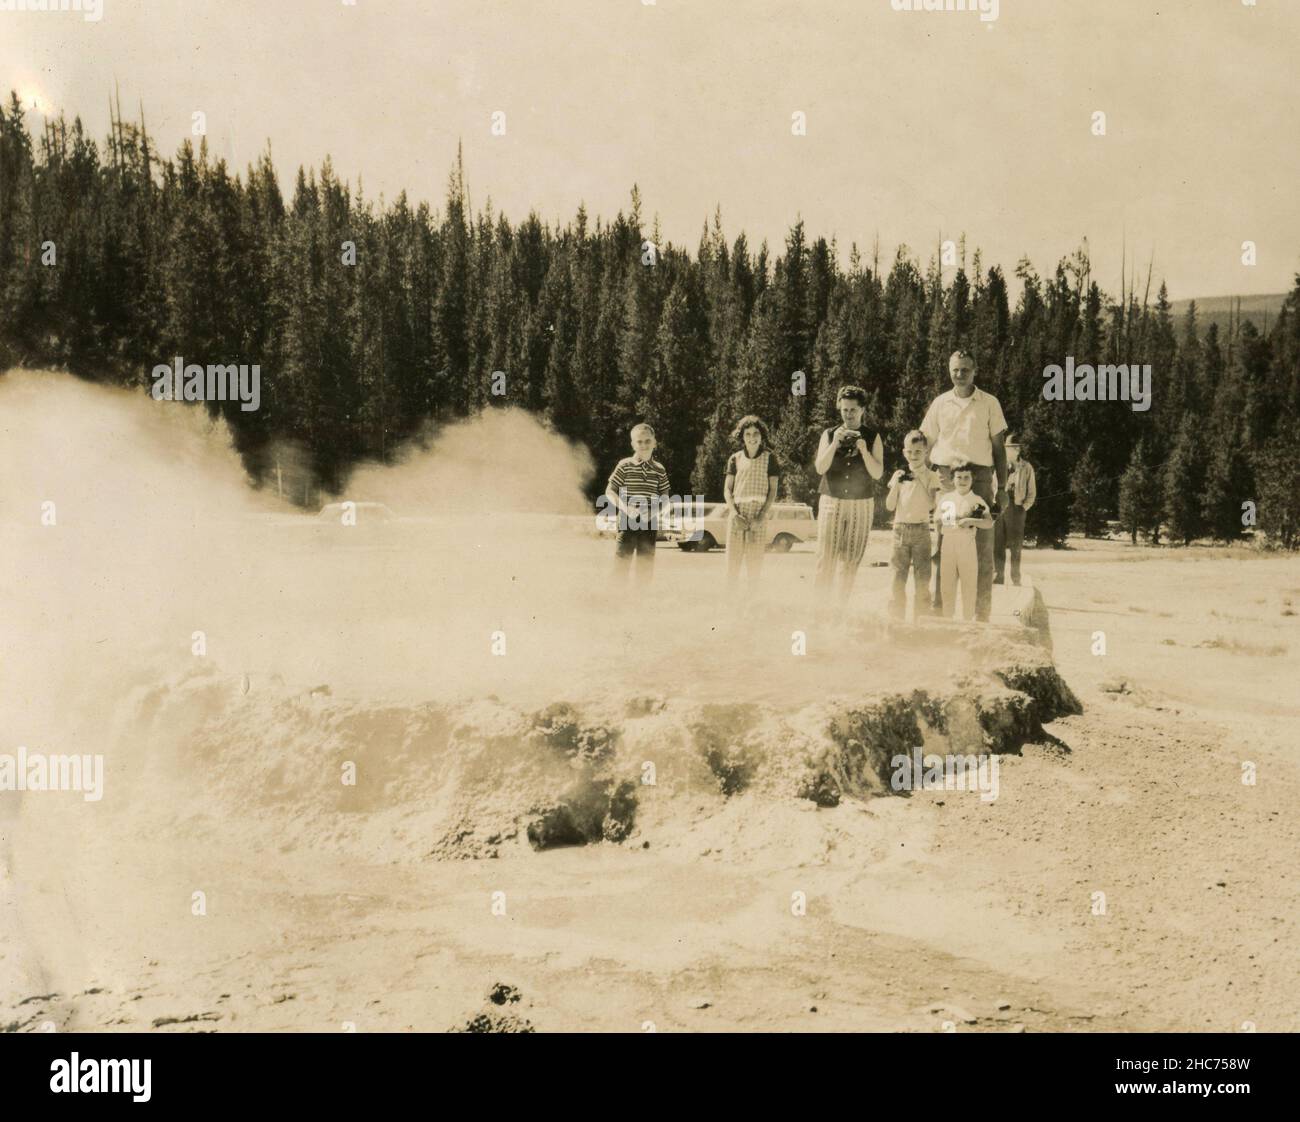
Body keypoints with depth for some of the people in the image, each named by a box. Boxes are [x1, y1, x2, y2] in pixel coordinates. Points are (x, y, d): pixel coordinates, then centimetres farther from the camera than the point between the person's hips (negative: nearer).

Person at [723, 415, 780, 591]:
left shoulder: (769, 458, 6)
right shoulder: (735, 459, 11)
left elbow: (773, 489, 3)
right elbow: (727, 489, 8)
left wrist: (762, 515, -9)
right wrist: (734, 513, -8)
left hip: (758, 513, -1)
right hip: (737, 512, 1)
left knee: (755, 559, -2)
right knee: (733, 556, -3)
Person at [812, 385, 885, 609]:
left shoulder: (872, 438, 5)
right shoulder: (829, 435, 6)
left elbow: (877, 473, -4)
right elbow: (820, 468, -5)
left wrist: (864, 450, -18)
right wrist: (835, 443, -16)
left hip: (861, 505, 0)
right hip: (831, 502, 0)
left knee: (851, 560, 0)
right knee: (826, 556, -7)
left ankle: (842, 605, 5)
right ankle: (822, 603, -4)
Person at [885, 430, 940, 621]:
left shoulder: (931, 476, 3)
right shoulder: (899, 475, 8)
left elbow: (931, 505, -7)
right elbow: (889, 506, 4)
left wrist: (922, 481, -13)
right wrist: (897, 483, -7)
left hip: (921, 529, -2)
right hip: (900, 529, 2)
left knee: (922, 577, -5)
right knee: (898, 577, 0)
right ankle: (896, 620, 5)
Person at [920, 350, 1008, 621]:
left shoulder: (989, 403, 7)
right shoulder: (940, 404, 12)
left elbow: (999, 448, 7)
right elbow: (926, 445, 15)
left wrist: (1002, 488, 1)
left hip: (980, 479, -1)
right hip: (945, 479, 1)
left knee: (982, 548, -3)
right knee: (943, 546, 0)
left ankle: (981, 613, -1)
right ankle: (939, 610, 4)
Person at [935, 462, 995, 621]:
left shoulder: (977, 501, -2)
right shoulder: (945, 498, 8)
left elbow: (989, 523, -14)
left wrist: (971, 521, -28)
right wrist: (938, 548, 11)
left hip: (967, 544, -3)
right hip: (947, 544, 3)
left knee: (969, 585, 1)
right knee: (947, 585, 6)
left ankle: (968, 621, 10)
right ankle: (946, 621, 15)